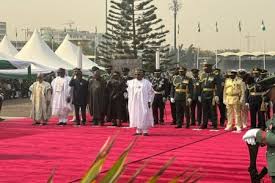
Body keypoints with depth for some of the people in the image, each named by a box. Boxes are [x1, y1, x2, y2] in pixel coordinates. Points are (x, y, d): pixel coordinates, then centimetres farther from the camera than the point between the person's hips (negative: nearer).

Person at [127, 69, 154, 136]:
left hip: (144, 102, -3)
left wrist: (149, 101, -6)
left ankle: (145, 131, -3)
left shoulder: (147, 82, -1)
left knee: (144, 116, -6)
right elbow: (129, 92, 16)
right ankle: (138, 131, 8)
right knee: (136, 116, 2)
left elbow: (151, 92, -1)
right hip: (134, 102, 3)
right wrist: (130, 101, 9)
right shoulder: (131, 82, 8)